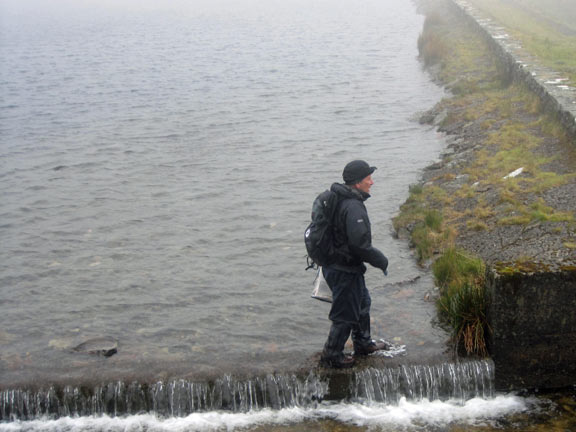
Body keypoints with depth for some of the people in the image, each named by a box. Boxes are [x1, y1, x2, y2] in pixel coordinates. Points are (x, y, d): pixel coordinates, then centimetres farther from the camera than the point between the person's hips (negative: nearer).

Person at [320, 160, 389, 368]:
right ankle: (331, 355, 18)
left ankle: (363, 343, 43)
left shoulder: (339, 199, 6)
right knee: (346, 314, 4)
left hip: (334, 263, 10)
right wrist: (381, 261, -14)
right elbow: (360, 244, -29)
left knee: (362, 302, 26)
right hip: (344, 270, -10)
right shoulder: (353, 208, -26)